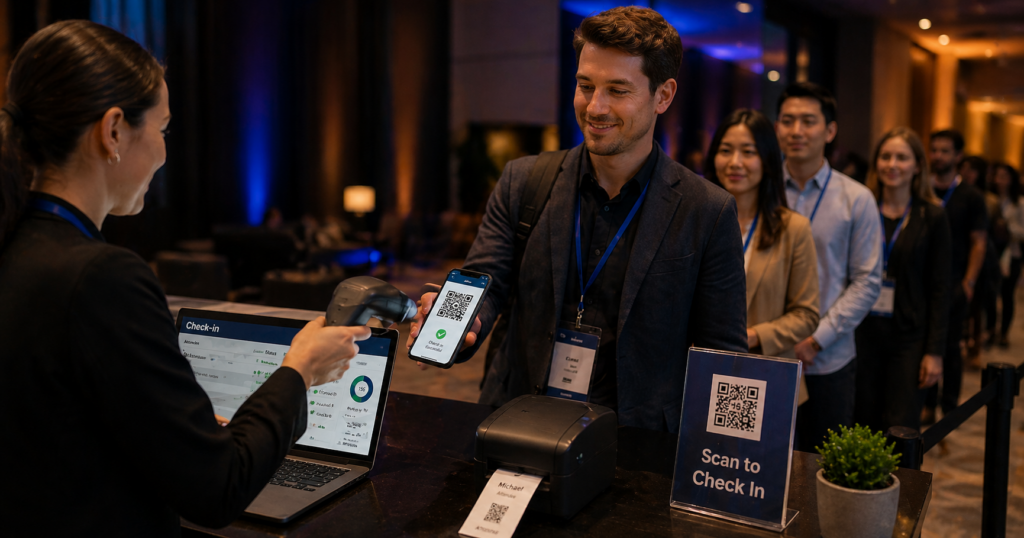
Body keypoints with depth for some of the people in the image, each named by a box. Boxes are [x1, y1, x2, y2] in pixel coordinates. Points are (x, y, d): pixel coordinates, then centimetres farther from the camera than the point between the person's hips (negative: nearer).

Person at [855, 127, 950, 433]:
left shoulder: (932, 217, 0)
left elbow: (940, 290, 1)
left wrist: (935, 351, -4)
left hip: (908, 338, -1)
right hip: (861, 330, 1)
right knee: (862, 428, 6)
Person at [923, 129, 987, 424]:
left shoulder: (971, 197, 2)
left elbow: (979, 243, 0)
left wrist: (968, 282, -9)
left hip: (952, 283, -2)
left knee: (950, 346, 4)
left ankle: (950, 405, 15)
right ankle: (927, 403, 13)